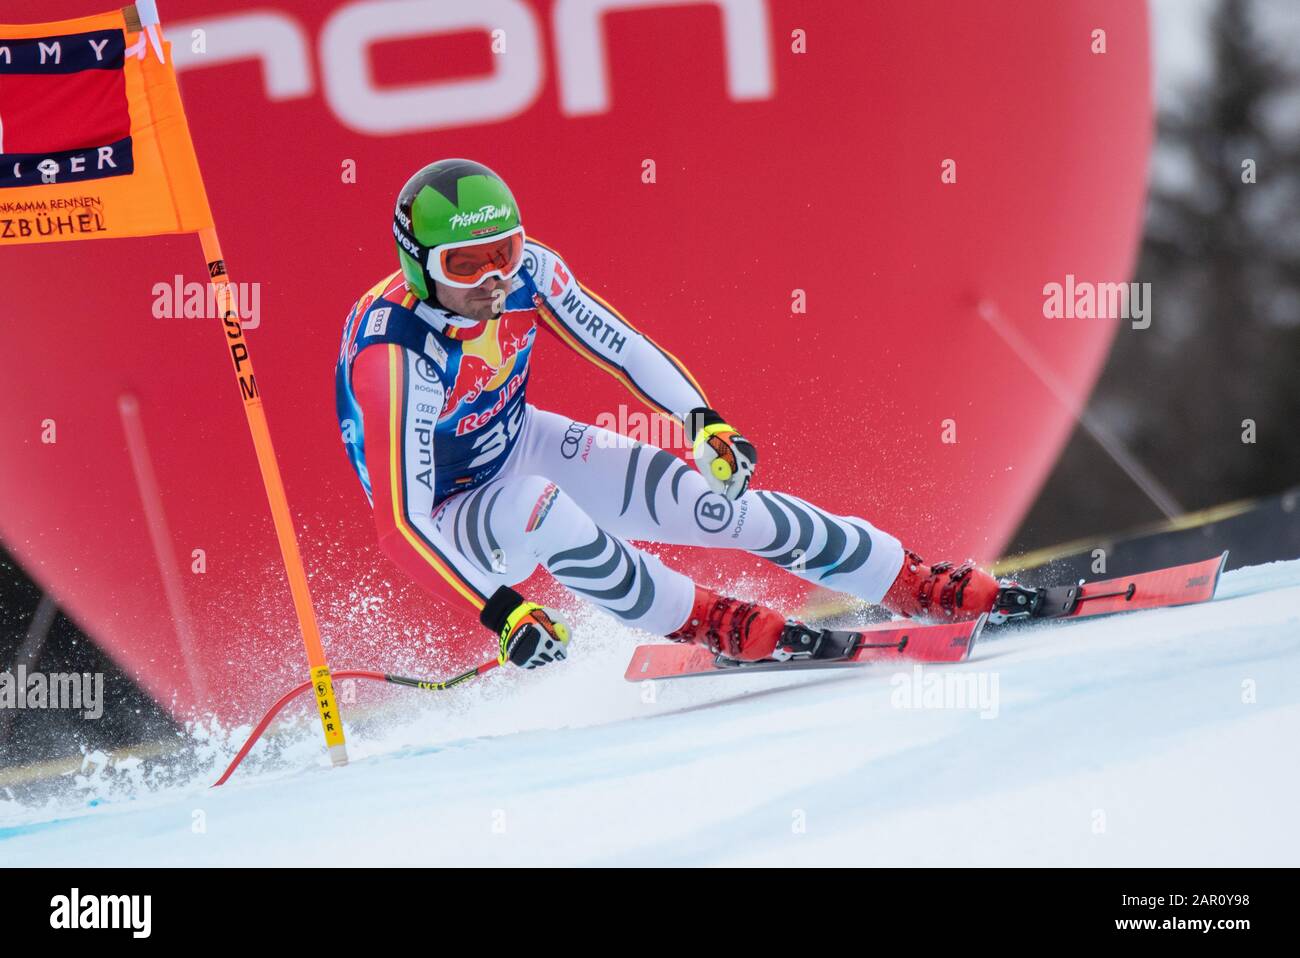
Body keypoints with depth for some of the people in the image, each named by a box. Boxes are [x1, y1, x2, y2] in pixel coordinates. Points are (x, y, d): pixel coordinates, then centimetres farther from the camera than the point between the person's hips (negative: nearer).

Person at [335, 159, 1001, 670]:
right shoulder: (393, 355, -35)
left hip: (519, 443, 5)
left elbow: (618, 345, -5)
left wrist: (704, 420, -20)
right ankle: (704, 623, -18)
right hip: (449, 514, -5)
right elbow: (400, 522, -37)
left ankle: (921, 587, 4)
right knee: (536, 510, -38)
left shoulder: (526, 271, -19)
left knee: (715, 498, -8)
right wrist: (499, 610, -45)